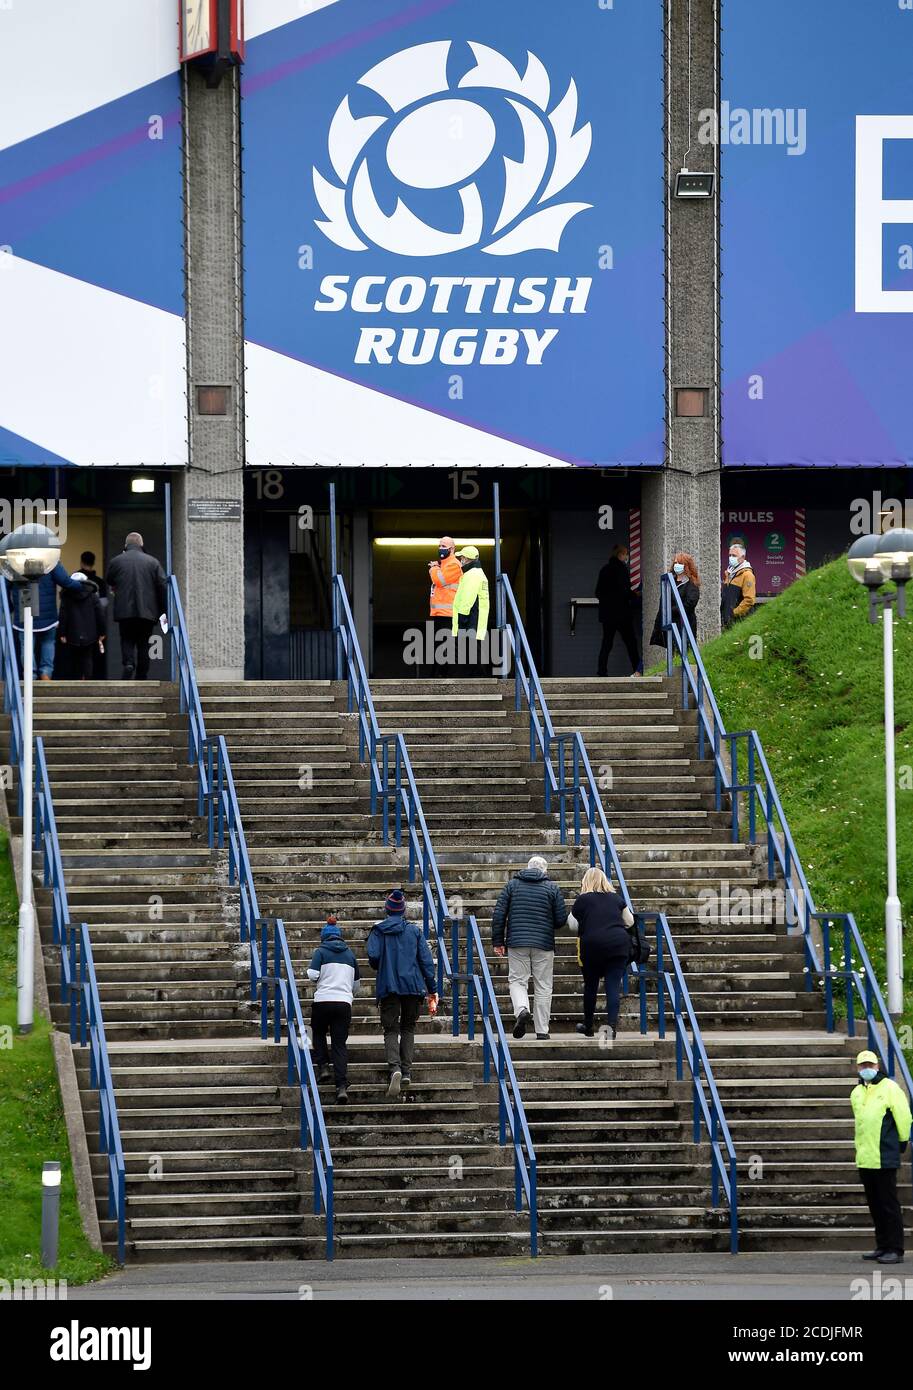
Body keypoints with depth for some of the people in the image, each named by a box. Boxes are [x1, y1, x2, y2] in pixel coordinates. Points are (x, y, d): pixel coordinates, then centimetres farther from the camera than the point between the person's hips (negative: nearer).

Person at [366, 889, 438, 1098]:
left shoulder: (378, 931, 1)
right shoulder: (414, 930, 6)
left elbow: (373, 956, -12)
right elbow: (426, 960, 3)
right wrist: (431, 990, 8)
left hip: (388, 987, -2)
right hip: (413, 986, 2)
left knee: (391, 1030, 1)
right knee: (408, 1029, 15)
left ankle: (394, 1068, -24)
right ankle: (407, 1072, 5)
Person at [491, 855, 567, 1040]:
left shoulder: (512, 884, 6)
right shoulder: (552, 887, 2)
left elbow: (498, 914, 2)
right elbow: (561, 919, 1)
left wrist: (498, 941, 8)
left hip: (517, 942, 0)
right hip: (544, 944, 0)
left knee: (517, 980, 8)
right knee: (543, 986, 7)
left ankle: (522, 1010, -22)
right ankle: (542, 1031, 7)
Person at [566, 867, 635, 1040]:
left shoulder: (582, 900, 0)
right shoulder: (616, 898, 9)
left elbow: (573, 926, 1)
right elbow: (629, 921, 15)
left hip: (592, 944, -1)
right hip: (618, 944, 1)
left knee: (590, 986, 14)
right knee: (613, 987, -2)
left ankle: (588, 1027, 26)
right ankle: (612, 1024, -18)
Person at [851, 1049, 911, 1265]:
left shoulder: (889, 1088, -9)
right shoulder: (857, 1093, 14)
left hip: (885, 1158, -8)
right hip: (865, 1158, 8)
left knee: (889, 1204, -6)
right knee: (875, 1205, 12)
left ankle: (895, 1250, -4)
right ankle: (882, 1246, 19)